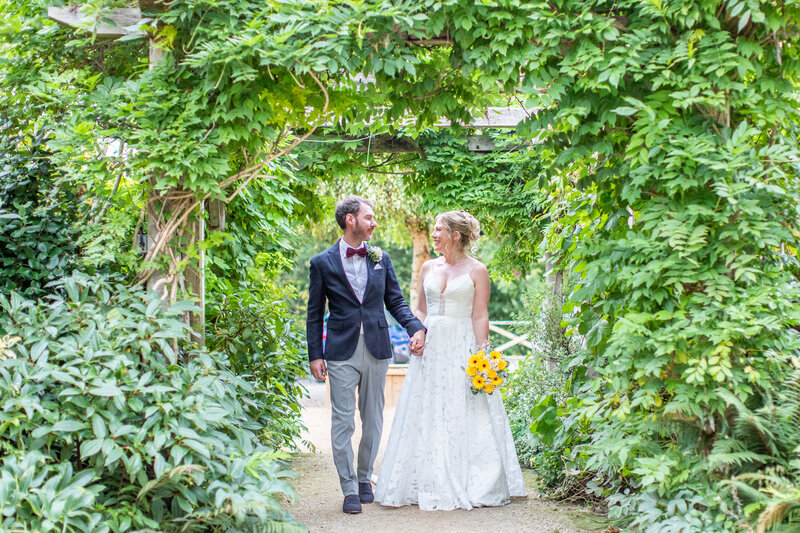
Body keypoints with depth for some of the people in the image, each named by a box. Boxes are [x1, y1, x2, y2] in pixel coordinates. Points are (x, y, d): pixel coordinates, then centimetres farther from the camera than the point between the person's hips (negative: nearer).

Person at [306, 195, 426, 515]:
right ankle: (349, 488, 4)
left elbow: (396, 301, 11)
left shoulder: (380, 259, 9)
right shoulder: (323, 263, 0)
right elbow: (315, 314, 3)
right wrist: (315, 355, -3)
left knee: (372, 419, 10)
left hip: (377, 349, 3)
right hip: (341, 352, -3)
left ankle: (365, 478, 25)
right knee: (343, 421, -3)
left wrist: (416, 328, -6)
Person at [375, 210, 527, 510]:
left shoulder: (476, 271, -2)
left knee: (463, 416, -4)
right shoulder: (429, 268, 12)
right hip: (430, 347, 5)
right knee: (427, 415, 3)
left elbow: (480, 316, -6)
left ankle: (473, 486, 4)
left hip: (462, 348, -5)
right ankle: (431, 485, 9)